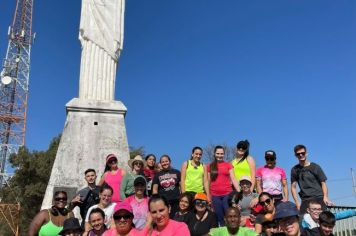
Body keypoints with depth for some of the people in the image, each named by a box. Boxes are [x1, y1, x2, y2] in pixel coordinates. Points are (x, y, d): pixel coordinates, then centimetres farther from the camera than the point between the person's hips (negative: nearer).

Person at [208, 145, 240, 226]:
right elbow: (208, 182, 10)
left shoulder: (228, 165, 7)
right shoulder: (210, 166, 9)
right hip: (215, 195, 1)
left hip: (227, 194, -1)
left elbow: (233, 179, 3)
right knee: (220, 218, 5)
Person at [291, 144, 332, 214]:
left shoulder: (315, 167, 4)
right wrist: (297, 203, 0)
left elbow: (323, 183, 2)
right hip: (305, 200, 2)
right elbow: (293, 187, 9)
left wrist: (325, 197, -14)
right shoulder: (295, 170, 9)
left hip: (319, 198, -1)